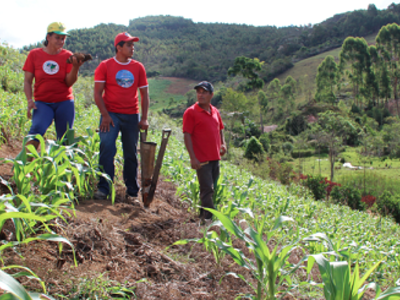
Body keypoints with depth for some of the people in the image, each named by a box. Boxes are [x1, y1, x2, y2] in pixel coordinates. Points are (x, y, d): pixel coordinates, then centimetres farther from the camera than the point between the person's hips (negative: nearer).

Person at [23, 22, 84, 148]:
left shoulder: (67, 56, 3)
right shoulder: (34, 54, 2)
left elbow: (69, 83, -5)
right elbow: (27, 81, 3)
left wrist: (75, 67, -22)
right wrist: (29, 100, -11)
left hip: (64, 102, 1)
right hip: (42, 103, -1)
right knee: (37, 128, -25)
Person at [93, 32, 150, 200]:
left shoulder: (138, 67, 8)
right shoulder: (105, 66, 1)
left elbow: (144, 94, 10)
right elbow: (97, 93, -2)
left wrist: (144, 118, 1)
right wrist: (105, 115, -12)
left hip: (132, 116, 3)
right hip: (111, 114, -2)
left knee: (131, 153, 5)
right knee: (107, 149, -14)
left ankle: (132, 191, 15)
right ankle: (103, 189, -8)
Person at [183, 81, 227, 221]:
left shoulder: (215, 112, 11)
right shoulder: (191, 112, -8)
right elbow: (187, 135, -11)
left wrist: (223, 144, 6)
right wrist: (192, 157, -16)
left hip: (215, 157, 7)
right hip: (201, 159, -7)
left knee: (211, 189, 14)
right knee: (207, 189, -5)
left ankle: (203, 214, 27)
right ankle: (209, 217, 1)